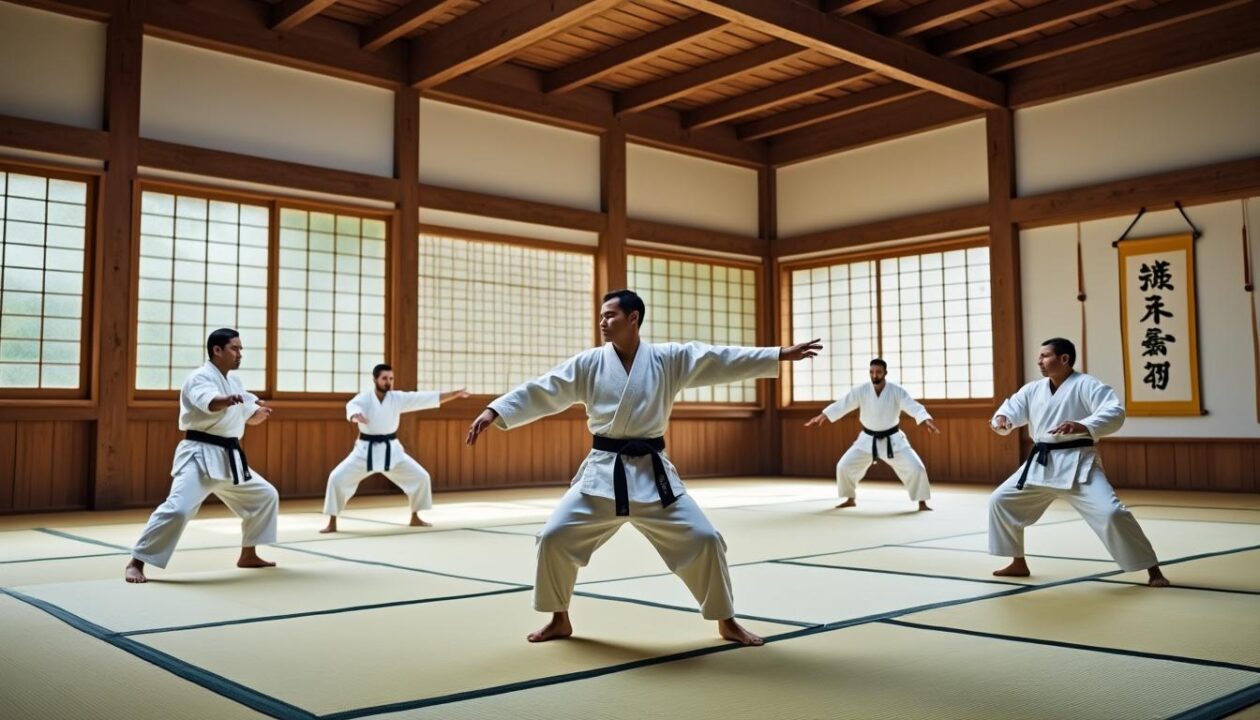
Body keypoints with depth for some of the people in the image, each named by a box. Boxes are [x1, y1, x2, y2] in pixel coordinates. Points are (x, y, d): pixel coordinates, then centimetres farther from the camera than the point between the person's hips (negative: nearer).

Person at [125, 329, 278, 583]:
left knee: (265, 496, 17)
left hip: (228, 459, 9)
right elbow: (211, 403, -35)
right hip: (200, 456, -9)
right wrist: (229, 400, -58)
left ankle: (248, 555, 29)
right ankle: (136, 563, -11)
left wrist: (261, 414, -1)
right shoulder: (200, 378, -12)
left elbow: (249, 417, 23)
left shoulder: (234, 382, 15)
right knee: (179, 508, -24)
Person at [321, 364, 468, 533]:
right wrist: (356, 415, -61)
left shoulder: (398, 398, -3)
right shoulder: (364, 398, -12)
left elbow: (426, 398, -5)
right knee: (338, 478, -15)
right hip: (366, 450, -3)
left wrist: (455, 394, -10)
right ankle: (332, 523, -1)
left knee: (420, 477, -1)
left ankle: (415, 518, 19)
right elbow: (352, 406, -35)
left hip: (391, 450, 3)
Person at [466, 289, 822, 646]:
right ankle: (559, 619, 19)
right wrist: (495, 411, -15)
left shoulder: (669, 358, -1)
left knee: (703, 539, -5)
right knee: (555, 538, -4)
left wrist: (781, 354, -10)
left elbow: (724, 360, -5)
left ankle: (726, 621, 17)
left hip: (652, 473, -1)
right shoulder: (588, 363, 0)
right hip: (602, 472, 1)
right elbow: (541, 391, -4)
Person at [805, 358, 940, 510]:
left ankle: (922, 503, 7)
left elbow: (915, 407, -22)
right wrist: (821, 417, -18)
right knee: (844, 466, -3)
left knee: (915, 468, -14)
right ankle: (850, 499, 20)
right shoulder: (861, 391, -10)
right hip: (868, 440, 2)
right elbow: (841, 405, -10)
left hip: (892, 439, -2)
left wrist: (927, 422, -41)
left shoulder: (897, 391, -14)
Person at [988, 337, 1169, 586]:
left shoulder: (1087, 385, -11)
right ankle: (1018, 563, 25)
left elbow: (1115, 412, -22)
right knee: (1000, 501, 10)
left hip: (1077, 464, -7)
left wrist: (1083, 426, -39)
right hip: (1040, 465, 7)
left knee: (1110, 512, -23)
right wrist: (1001, 419, -19)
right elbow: (1012, 410, 6)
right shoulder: (1033, 389, 8)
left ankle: (1152, 569, -6)